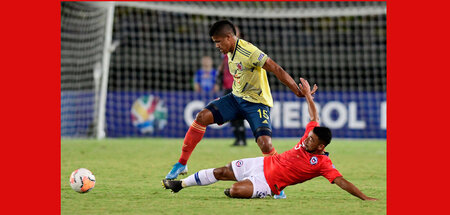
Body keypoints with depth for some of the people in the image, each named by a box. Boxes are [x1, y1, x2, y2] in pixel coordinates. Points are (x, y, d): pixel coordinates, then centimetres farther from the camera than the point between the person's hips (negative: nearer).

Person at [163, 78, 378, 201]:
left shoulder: (322, 163, -21)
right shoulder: (310, 135, -4)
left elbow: (341, 181, -26)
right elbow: (314, 116, 12)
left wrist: (364, 197, -34)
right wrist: (308, 95, 17)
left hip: (269, 182, -6)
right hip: (264, 164, 6)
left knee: (235, 191, -27)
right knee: (222, 172, 6)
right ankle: (180, 183, 22)